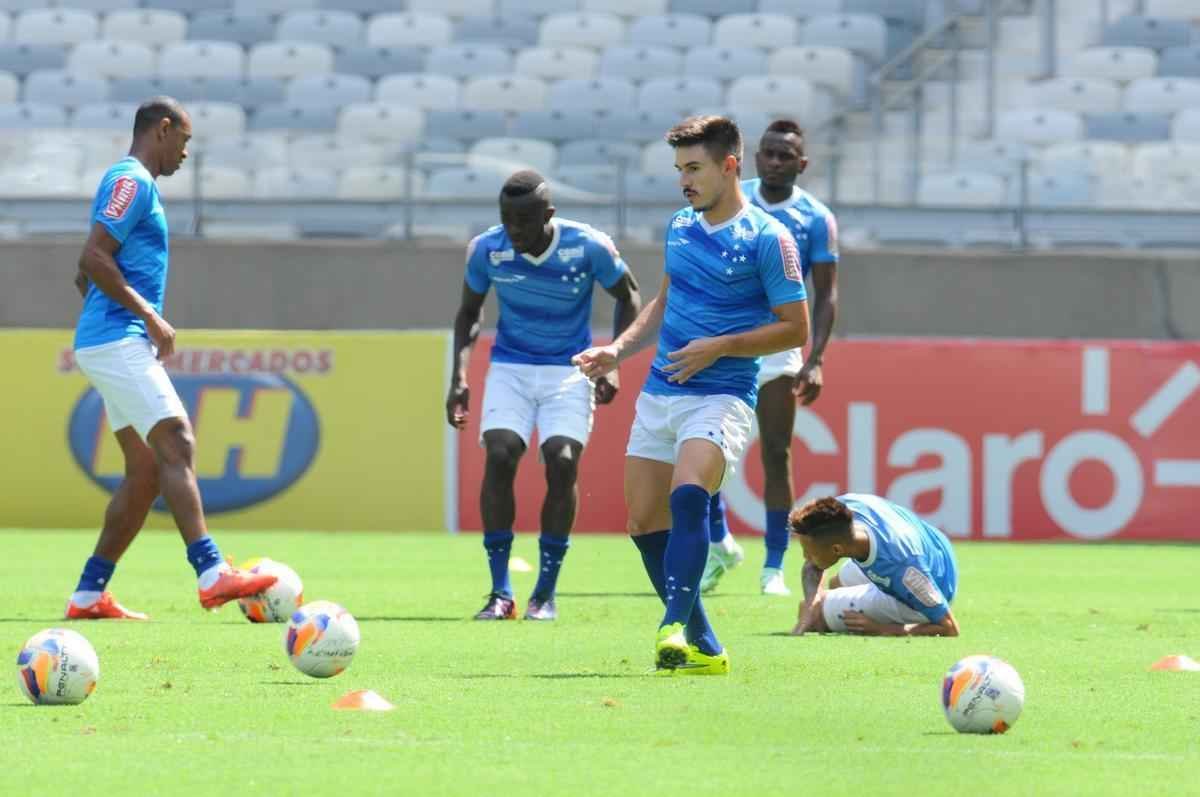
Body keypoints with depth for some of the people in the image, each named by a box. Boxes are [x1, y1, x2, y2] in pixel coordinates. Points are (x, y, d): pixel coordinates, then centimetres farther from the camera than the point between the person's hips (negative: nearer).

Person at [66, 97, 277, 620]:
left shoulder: (130, 182, 23)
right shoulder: (132, 181, -8)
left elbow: (86, 273, 27)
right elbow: (94, 259, -20)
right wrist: (149, 315, -16)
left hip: (111, 345, 10)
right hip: (119, 341, -10)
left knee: (146, 470, 7)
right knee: (176, 447, -19)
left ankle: (90, 594, 7)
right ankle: (211, 574, -31)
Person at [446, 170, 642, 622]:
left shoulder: (588, 247, -16)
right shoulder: (486, 250, -10)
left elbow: (628, 298, 2)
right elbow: (469, 311, 8)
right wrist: (459, 376, -2)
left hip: (569, 369, -1)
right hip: (510, 367, 1)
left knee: (562, 462, -18)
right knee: (499, 456, -19)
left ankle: (545, 593, -4)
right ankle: (500, 594, -12)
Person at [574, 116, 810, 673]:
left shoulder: (767, 238, -8)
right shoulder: (680, 226, 13)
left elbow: (795, 328, -8)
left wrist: (719, 346, -15)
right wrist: (618, 350, 14)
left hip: (721, 395, -8)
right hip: (659, 393, 8)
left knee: (688, 496, -31)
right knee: (646, 523, 4)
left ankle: (676, 628, -37)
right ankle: (703, 649, 12)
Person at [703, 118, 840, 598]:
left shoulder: (816, 219, -3)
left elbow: (826, 295, -3)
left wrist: (815, 360, -14)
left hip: (777, 347, -2)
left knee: (776, 456, -2)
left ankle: (774, 567, 5)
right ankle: (719, 543, 17)